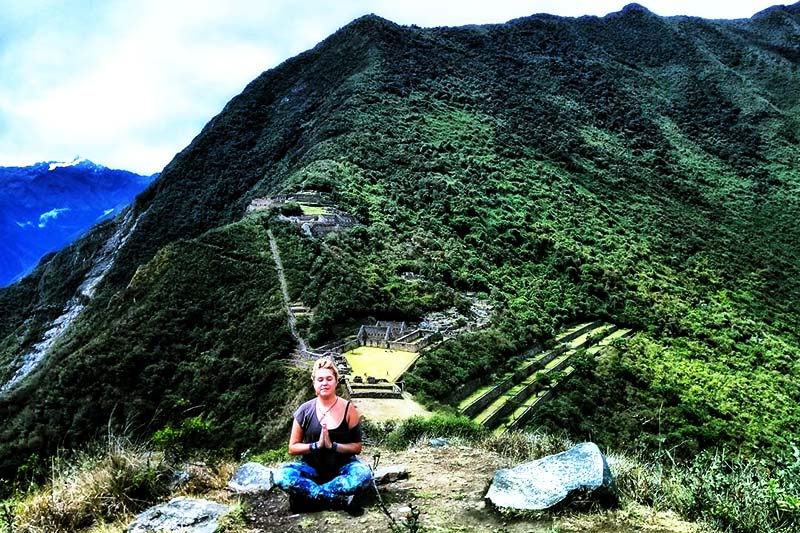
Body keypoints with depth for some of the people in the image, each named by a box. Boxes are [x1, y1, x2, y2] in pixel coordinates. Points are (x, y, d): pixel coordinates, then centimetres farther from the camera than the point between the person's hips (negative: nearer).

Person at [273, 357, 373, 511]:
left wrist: (332, 446, -19)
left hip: (341, 466, 0)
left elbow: (357, 446, -3)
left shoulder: (348, 409, -5)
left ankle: (306, 496, -29)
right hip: (311, 467, 1)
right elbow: (292, 448, 0)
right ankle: (339, 499, -31)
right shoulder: (305, 411, -3)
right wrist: (317, 445, -17)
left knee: (364, 473, -34)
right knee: (281, 475, -30)